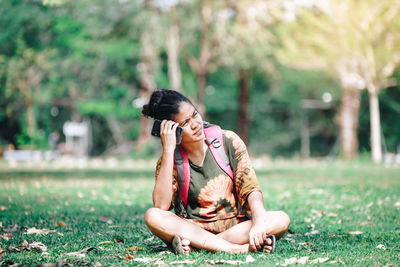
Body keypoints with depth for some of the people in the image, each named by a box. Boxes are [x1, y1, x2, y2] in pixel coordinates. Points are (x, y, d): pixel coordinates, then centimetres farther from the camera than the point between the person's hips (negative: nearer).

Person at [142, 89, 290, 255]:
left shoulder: (228, 141, 0)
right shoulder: (169, 160, -2)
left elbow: (251, 189, -6)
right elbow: (161, 206, -19)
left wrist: (259, 223, -26)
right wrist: (168, 149, -19)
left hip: (236, 226, 1)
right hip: (193, 228, -1)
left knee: (282, 220, -25)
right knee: (152, 217, -29)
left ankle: (193, 244, -29)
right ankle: (239, 248, -35)